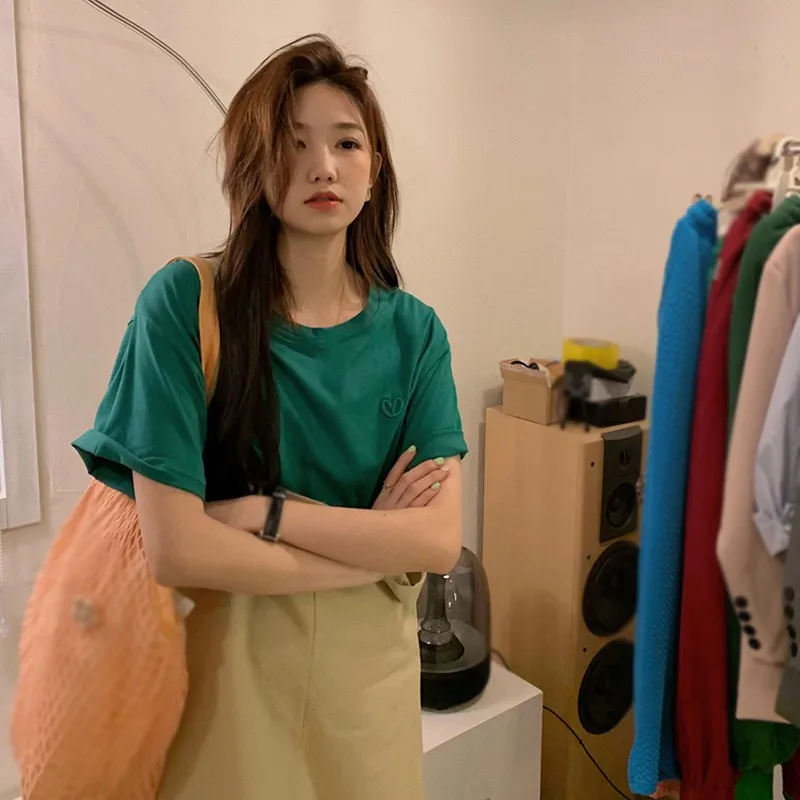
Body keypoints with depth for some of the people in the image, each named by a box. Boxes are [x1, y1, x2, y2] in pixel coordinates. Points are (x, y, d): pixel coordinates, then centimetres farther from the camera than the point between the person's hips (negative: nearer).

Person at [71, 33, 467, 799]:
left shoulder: (413, 331, -5)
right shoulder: (185, 303, -15)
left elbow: (440, 540, -12)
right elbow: (176, 549, -20)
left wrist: (268, 512, -19)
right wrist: (375, 543, -13)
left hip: (370, 659, 3)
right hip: (228, 661, -3)